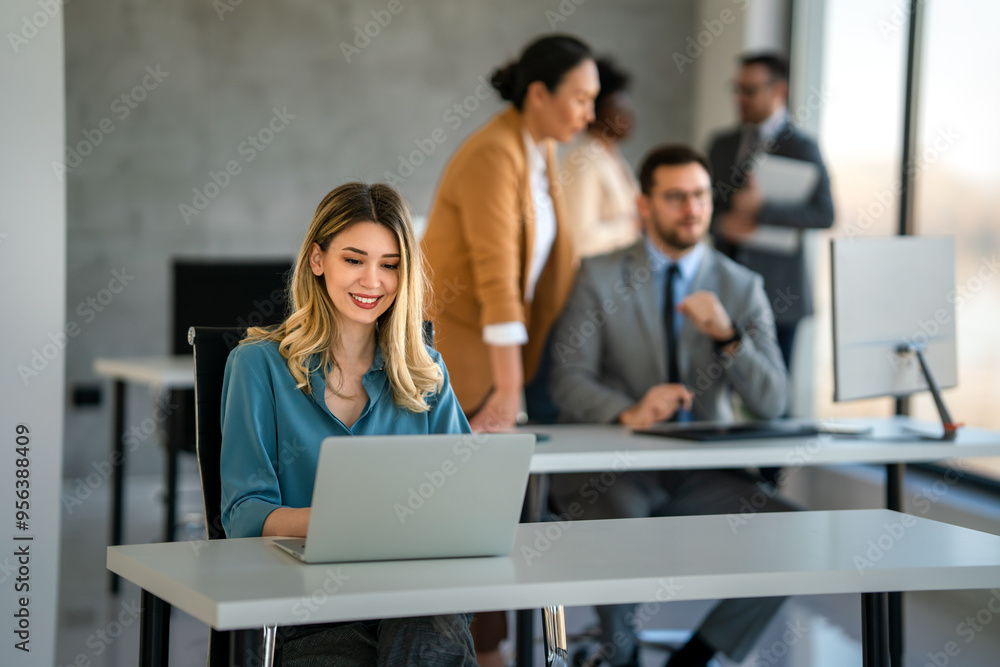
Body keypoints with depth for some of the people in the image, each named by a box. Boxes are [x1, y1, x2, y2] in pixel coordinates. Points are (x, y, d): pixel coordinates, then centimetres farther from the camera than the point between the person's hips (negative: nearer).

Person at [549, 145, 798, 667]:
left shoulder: (741, 287, 6)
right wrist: (629, 412, -29)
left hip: (704, 473, 3)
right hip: (614, 464, -2)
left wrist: (727, 335, -20)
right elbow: (567, 381, -8)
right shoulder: (600, 277, 1)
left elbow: (770, 404, -2)